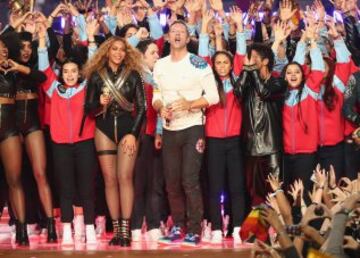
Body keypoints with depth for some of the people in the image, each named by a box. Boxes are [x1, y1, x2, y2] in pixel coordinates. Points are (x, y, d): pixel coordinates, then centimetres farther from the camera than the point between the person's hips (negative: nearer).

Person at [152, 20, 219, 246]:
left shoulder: (199, 64, -7)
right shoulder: (160, 65, 8)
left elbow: (213, 96, -9)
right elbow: (156, 95, 12)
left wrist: (189, 104, -23)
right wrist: (160, 107, -10)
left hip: (192, 128, -5)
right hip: (169, 130, 5)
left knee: (190, 181, -9)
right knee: (172, 182, 8)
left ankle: (194, 230, -2)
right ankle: (178, 227, 19)